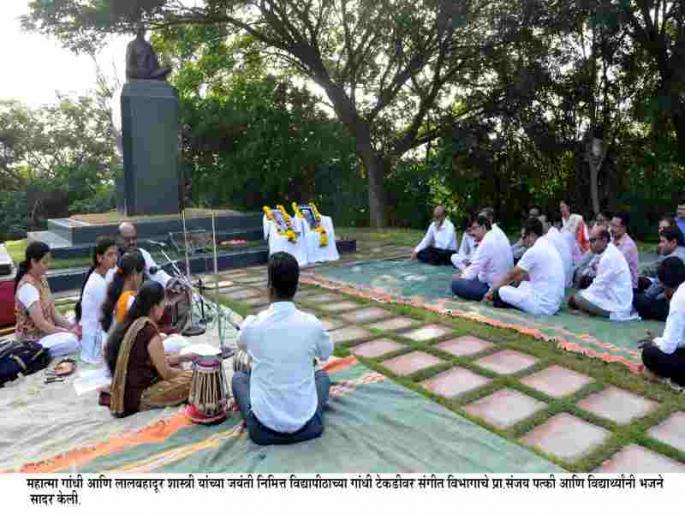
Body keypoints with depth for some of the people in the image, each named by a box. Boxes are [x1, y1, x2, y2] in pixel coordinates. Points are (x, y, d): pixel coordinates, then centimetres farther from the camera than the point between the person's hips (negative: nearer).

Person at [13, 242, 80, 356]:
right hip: (32, 339, -9)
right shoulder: (27, 286, -23)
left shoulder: (42, 279, 5)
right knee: (71, 341, -29)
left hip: (46, 331, 9)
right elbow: (40, 324, -24)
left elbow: (53, 313, 7)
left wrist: (71, 326, -7)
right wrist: (68, 332, -19)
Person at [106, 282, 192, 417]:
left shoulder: (129, 324, 4)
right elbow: (165, 373, -13)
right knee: (191, 379, -4)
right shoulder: (150, 332, -22)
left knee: (175, 368, 20)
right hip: (137, 397, -9)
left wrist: (183, 357, 14)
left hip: (123, 393, 9)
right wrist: (187, 372, 5)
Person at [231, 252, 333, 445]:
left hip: (263, 428, 0)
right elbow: (326, 353, 10)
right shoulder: (312, 324, -14)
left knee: (238, 377, 27)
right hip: (307, 426, 0)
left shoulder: (252, 324, -13)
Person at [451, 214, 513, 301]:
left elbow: (474, 268, -18)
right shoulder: (500, 238, 7)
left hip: (492, 287, -9)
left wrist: (461, 276, -1)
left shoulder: (487, 242, -19)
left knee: (456, 283, -12)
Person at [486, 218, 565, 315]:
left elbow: (511, 275, -6)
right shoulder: (548, 246, 10)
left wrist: (491, 290, 5)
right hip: (555, 303, 9)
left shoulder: (534, 251, -15)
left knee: (502, 291, -4)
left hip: (543, 306, -9)